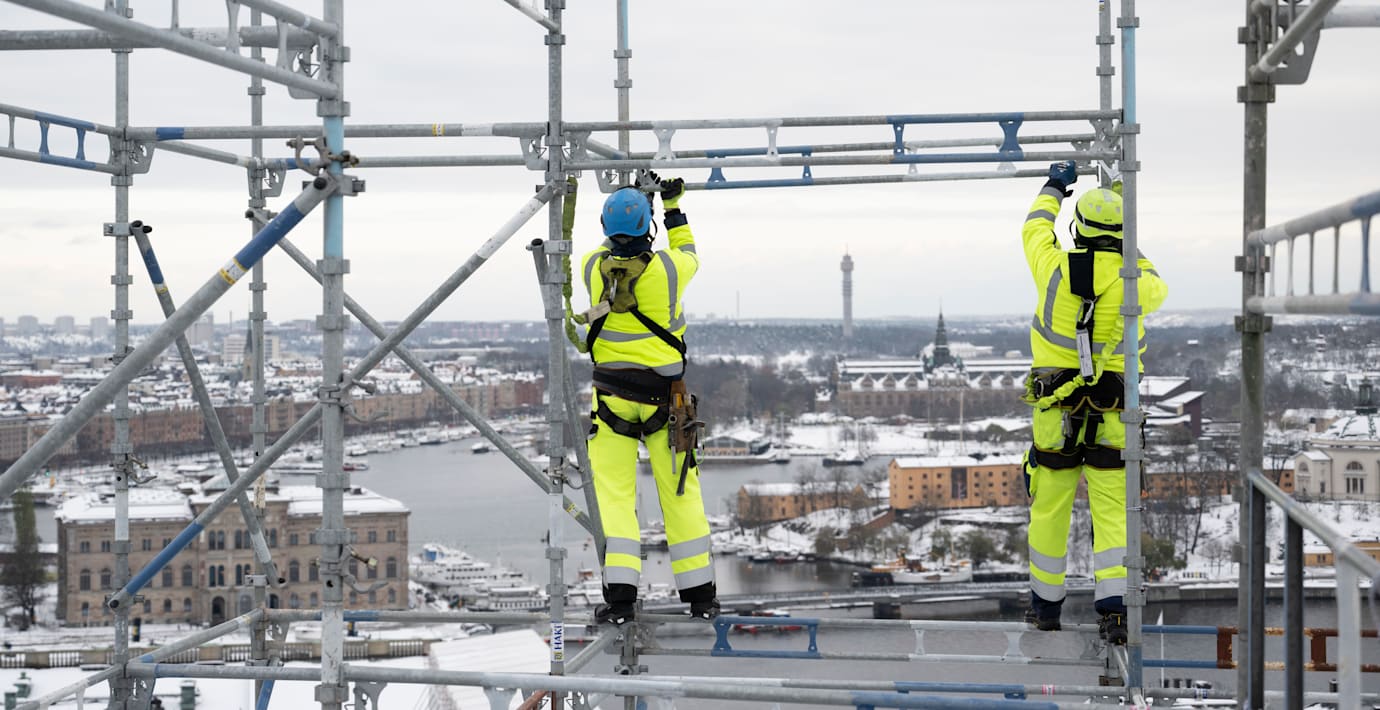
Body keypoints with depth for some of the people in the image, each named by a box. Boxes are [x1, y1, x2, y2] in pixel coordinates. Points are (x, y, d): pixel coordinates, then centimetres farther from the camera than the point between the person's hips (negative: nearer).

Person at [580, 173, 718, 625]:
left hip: (612, 392, 0)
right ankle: (700, 596, 15)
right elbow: (689, 253, 17)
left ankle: (620, 595, -5)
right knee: (680, 492, 8)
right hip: (665, 395, 0)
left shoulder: (592, 267, -6)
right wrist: (673, 205, 26)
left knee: (615, 494, 4)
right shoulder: (667, 267, -9)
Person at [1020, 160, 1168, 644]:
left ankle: (1046, 605, 21)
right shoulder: (1134, 281, -8)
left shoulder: (1055, 269, -6)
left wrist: (1054, 188, 32)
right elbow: (1157, 288, 18)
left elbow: (1035, 230, 16)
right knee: (1111, 512, 3)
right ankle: (1113, 607, -7)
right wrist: (1131, 250, 29)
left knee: (1049, 509, 11)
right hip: (1113, 416, 0)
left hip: (1055, 410, 0)